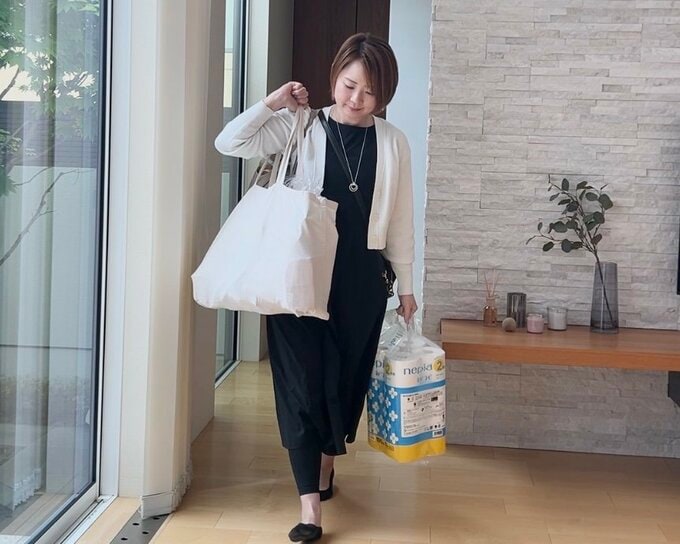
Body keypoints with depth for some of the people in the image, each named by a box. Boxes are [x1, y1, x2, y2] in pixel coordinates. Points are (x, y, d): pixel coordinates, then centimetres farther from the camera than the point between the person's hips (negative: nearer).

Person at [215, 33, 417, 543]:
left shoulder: (393, 142, 4)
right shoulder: (301, 127, -1)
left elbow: (400, 219, 7)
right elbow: (230, 142, -7)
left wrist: (405, 285, 9)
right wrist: (275, 102, -9)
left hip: (361, 277, 2)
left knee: (345, 377, 12)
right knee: (301, 380, -4)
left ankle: (327, 462, 39)